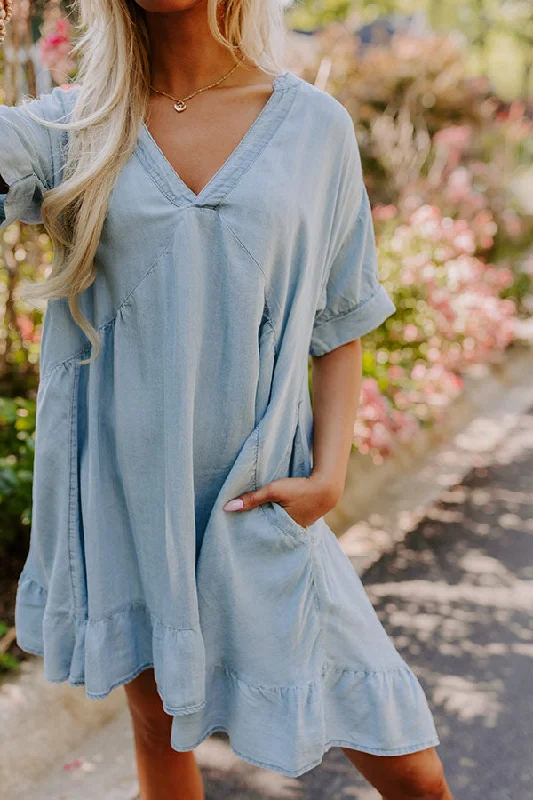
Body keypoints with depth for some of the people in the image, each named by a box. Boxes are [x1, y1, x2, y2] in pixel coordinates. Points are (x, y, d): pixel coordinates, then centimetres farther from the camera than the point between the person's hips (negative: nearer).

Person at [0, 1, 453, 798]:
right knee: (158, 722, 17)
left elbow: (341, 323, 5)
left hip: (260, 497, 0)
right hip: (124, 491, 1)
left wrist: (328, 475, -6)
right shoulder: (71, 129, 2)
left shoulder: (315, 127, 1)